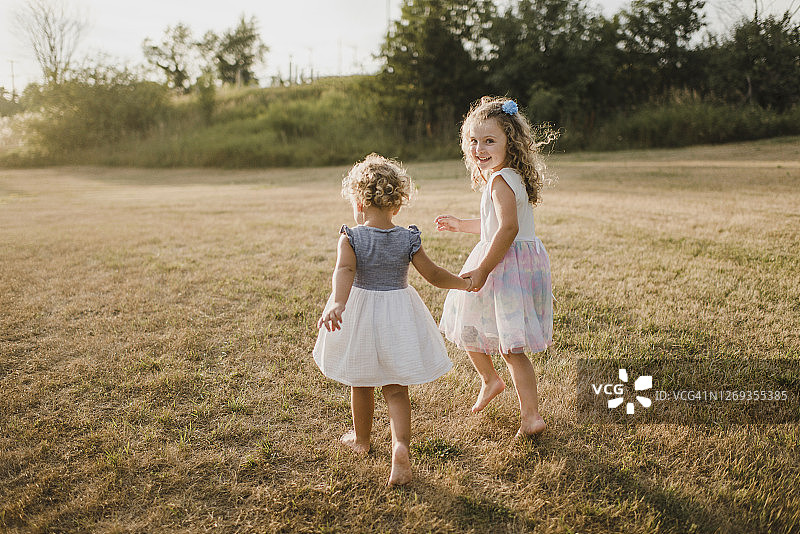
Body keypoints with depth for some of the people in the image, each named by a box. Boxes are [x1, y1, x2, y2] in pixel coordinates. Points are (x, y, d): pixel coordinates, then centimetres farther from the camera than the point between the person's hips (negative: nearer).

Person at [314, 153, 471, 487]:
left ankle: (361, 439, 42)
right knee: (396, 390, 10)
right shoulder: (407, 239, -8)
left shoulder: (351, 238, -13)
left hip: (360, 314, 0)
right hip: (397, 315, 1)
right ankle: (400, 447, -11)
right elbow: (435, 276, -2)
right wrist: (465, 283, 13)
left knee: (360, 384, 21)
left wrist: (337, 303, -44)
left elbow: (344, 271, -31)